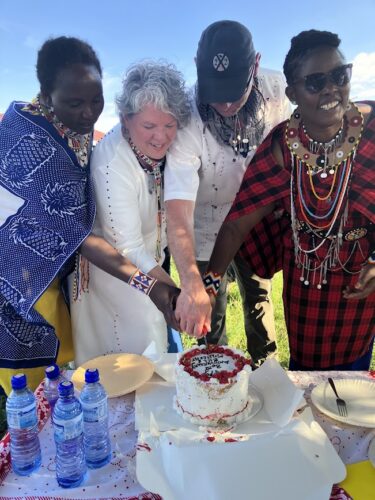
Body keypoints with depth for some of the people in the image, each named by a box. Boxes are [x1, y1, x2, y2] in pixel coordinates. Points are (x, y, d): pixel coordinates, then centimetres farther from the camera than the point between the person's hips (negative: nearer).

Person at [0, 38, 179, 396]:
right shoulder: (30, 141, -27)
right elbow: (75, 235, -28)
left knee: (62, 370, 19)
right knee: (40, 390, 7)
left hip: (46, 271, 7)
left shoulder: (77, 125, -1)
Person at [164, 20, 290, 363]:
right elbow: (178, 212, -40)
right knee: (208, 315, 11)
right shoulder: (187, 119, -31)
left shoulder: (276, 89, -19)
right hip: (207, 230, -3)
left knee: (259, 298, 20)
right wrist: (191, 285, -53)